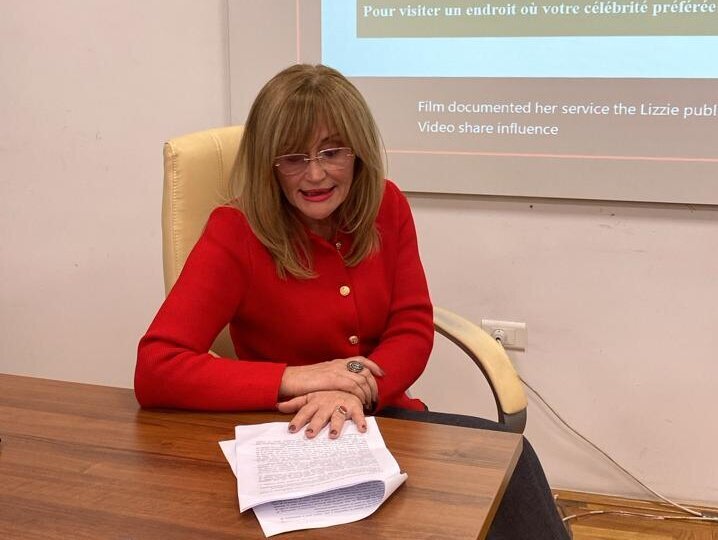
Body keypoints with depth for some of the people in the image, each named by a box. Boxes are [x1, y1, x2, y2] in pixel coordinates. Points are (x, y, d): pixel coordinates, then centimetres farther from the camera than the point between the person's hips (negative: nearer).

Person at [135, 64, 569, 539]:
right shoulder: (237, 232, -15)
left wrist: (357, 393, -24)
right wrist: (299, 379, -26)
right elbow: (155, 371, -23)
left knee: (506, 454, -22)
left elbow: (413, 331, -2)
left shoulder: (387, 206, -1)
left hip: (382, 417, 5)